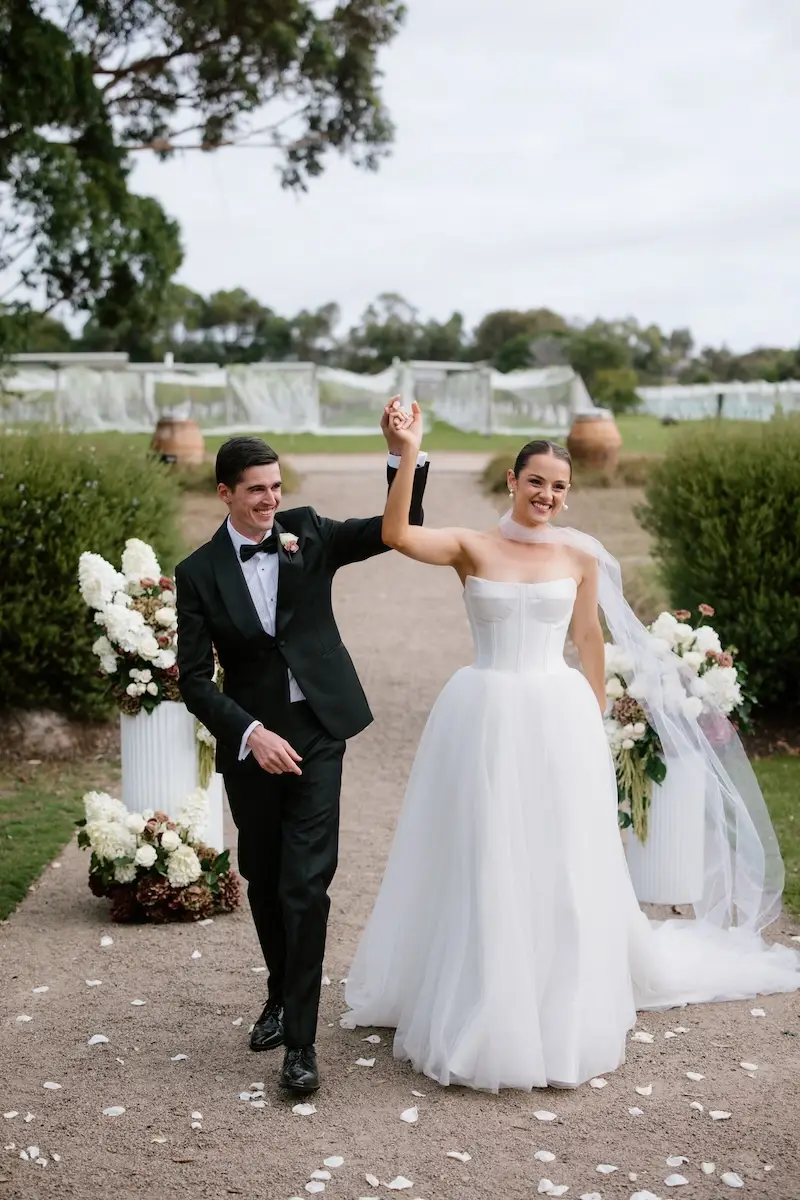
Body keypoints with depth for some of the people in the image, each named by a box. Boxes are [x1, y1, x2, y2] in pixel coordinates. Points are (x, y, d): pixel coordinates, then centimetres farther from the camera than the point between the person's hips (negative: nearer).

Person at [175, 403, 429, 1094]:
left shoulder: (308, 534, 0)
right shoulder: (199, 573, -3)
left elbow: (400, 528, -6)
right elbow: (195, 679, -5)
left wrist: (402, 452, -20)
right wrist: (250, 733, -18)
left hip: (315, 734, -1)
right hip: (249, 743, 1)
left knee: (306, 886, -7)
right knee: (264, 883, 17)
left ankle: (300, 1039, 0)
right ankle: (282, 994, 40)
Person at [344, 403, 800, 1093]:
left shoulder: (582, 557, 3)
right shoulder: (471, 548, -3)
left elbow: (589, 641, 11)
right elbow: (396, 534, -18)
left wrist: (595, 722, 12)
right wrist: (409, 454, -26)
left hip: (558, 718, 1)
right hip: (484, 719, -1)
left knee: (562, 870, 9)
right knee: (480, 869, 7)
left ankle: (564, 1019, 28)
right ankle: (480, 1015, 25)